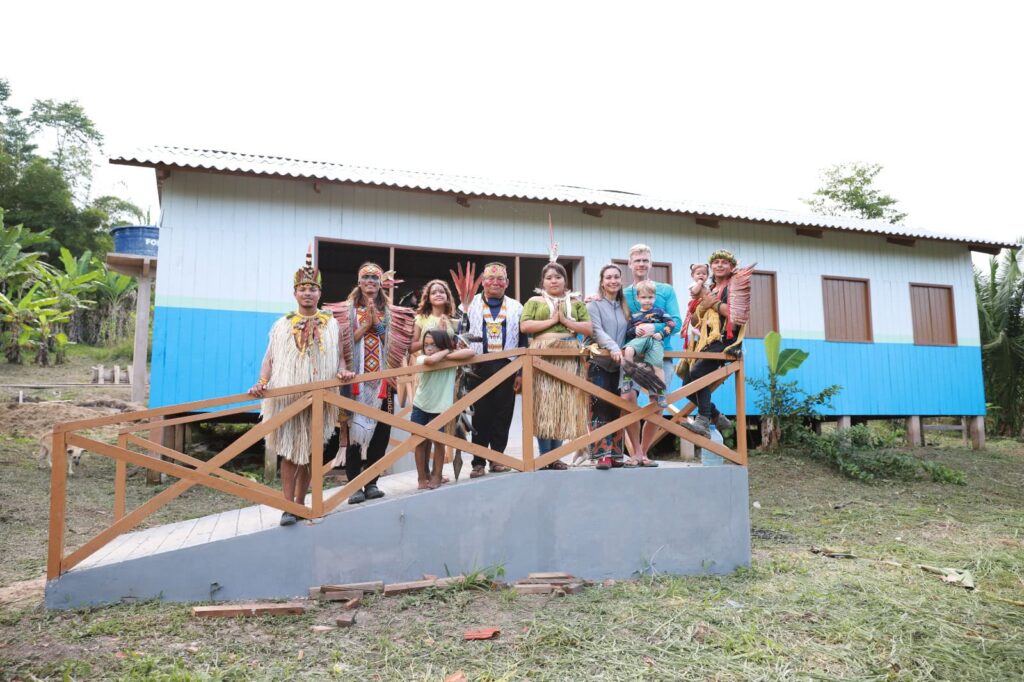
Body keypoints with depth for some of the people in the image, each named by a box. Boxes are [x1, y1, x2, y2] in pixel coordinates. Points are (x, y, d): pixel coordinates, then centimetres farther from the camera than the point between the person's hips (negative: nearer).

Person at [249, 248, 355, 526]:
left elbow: (338, 356, 9)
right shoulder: (282, 325, 8)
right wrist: (262, 382, -13)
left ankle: (300, 502, 20)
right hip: (286, 397, -1)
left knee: (309, 453, 8)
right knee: (288, 452, -1)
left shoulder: (331, 324, 8)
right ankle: (288, 506, 4)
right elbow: (269, 359, 4)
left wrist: (342, 370, -13)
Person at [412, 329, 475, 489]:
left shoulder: (451, 361, -9)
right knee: (420, 441, 7)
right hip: (420, 407, 0)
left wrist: (448, 354, -25)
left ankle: (436, 475, 22)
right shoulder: (421, 359, -13)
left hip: (439, 409, 0)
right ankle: (422, 477, 20)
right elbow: (431, 360, -36)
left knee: (438, 441, 5)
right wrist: (447, 351, -20)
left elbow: (470, 352, -22)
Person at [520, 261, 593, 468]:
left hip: (569, 358, 2)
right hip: (543, 357, -2)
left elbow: (589, 329, 8)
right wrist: (552, 320, -6)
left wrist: (565, 321, -4)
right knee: (543, 404, -7)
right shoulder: (535, 301, 11)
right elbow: (524, 326, -3)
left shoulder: (576, 302, 17)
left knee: (564, 405, 0)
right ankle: (544, 455, -1)